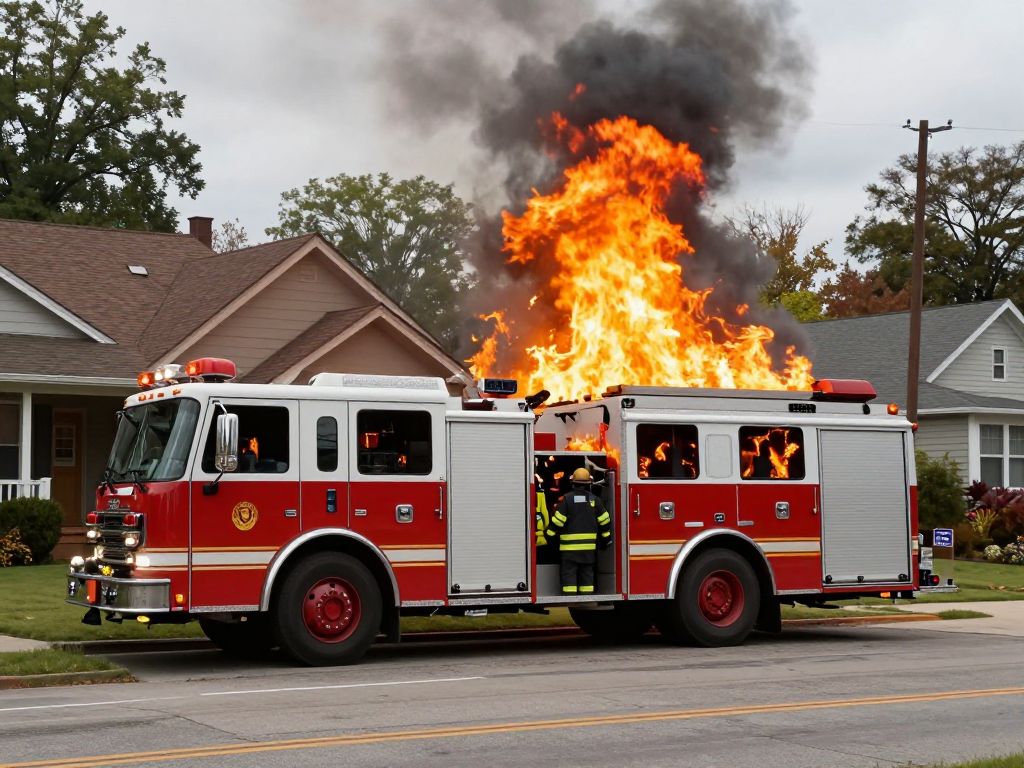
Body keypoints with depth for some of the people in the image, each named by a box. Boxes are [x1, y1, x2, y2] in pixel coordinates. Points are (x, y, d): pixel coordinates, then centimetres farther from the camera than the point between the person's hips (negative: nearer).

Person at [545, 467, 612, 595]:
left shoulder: (567, 499, -6)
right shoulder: (594, 499, 5)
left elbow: (557, 521, -9)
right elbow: (605, 521, 8)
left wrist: (549, 535, 3)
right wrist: (606, 538, 20)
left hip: (570, 546, -3)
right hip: (589, 546, 4)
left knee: (569, 573, -2)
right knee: (587, 574, 10)